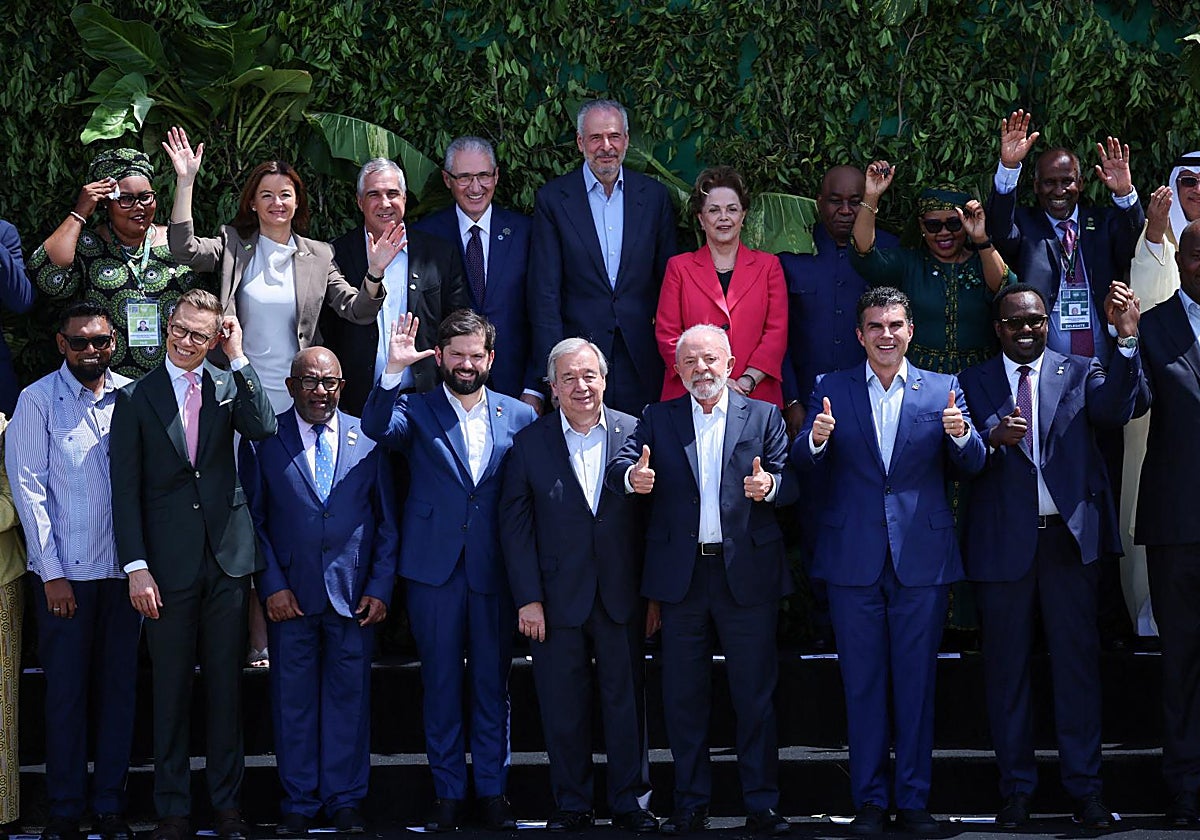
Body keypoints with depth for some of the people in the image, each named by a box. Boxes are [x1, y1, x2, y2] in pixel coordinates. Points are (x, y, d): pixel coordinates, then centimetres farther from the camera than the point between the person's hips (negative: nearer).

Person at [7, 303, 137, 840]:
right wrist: (53, 573, -8)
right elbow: (28, 489, -4)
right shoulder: (38, 401, -3)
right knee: (66, 691, 2)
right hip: (65, 573, -3)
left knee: (119, 689, 6)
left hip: (122, 568, 3)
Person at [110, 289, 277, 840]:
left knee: (225, 685, 8)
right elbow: (126, 489, -1)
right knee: (171, 689, 4)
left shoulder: (229, 387, 6)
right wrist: (136, 567, -8)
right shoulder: (135, 398, 2)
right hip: (168, 564, -1)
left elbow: (264, 428, -14)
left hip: (227, 557, 1)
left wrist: (238, 358, -12)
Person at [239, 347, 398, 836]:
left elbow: (386, 521, 7)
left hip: (354, 594, 1)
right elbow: (253, 520, 2)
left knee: (349, 698, 5)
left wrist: (380, 587, 0)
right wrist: (271, 585, -6)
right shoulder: (262, 442, 2)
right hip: (290, 594, -1)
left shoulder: (368, 440, 5)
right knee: (293, 700, 5)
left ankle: (345, 801, 16)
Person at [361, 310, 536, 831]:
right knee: (441, 685, 6)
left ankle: (492, 789, 18)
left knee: (492, 685, 8)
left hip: (495, 573, 1)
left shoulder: (518, 416, 7)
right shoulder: (416, 410, 3)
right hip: (435, 571, -1)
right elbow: (377, 428, -19)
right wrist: (394, 371, -31)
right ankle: (448, 793, 14)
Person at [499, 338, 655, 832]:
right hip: (557, 600, 0)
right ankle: (571, 804, 17)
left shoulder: (634, 434, 1)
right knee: (563, 708, 6)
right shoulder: (529, 443, 1)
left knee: (626, 702, 5)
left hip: (621, 598, 0)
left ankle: (628, 802, 16)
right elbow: (516, 526, 1)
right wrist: (528, 600, -5)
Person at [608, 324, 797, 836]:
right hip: (680, 577, 1)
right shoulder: (658, 418, 10)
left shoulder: (763, 417, 8)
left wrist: (771, 484, -24)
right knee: (684, 696, 6)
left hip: (747, 575, -1)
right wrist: (632, 476, -28)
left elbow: (791, 483, -1)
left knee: (755, 694, 2)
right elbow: (620, 466, -5)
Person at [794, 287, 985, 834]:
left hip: (922, 558, 0)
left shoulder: (942, 390, 5)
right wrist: (815, 439, -25)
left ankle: (913, 800, 13)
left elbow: (972, 466, 0)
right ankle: (869, 800, 13)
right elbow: (800, 462, -3)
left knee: (916, 682, 5)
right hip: (854, 560, 0)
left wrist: (961, 434, -22)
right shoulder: (831, 391, 5)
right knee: (862, 683, 5)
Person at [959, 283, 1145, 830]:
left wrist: (1127, 338, -26)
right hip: (1004, 541, 0)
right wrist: (991, 438, -25)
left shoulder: (1079, 373, 7)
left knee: (1079, 661, 2)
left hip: (1070, 537, 0)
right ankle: (1016, 789, 16)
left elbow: (1117, 409, -13)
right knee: (1007, 667, 6)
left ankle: (1084, 788, 9)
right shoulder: (974, 383, 8)